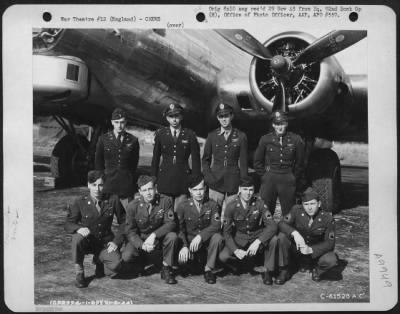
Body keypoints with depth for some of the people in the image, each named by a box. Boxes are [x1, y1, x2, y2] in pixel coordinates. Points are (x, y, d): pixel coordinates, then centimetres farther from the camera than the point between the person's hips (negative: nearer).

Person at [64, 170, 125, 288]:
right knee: (77, 238, -36)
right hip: (86, 242, -1)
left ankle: (99, 260, 13)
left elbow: (123, 222, 2)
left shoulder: (113, 200, -7)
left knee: (116, 264, -27)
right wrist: (78, 228, -28)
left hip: (105, 243, 1)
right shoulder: (80, 203, -9)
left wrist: (116, 241, -7)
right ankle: (79, 273, -10)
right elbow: (68, 224, -5)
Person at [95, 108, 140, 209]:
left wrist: (130, 178, 10)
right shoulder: (103, 139, 3)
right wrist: (103, 178, 10)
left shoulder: (133, 140, 3)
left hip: (127, 185, 0)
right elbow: (98, 163, 11)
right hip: (109, 183, 0)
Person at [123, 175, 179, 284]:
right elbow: (130, 231, -9)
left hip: (159, 237, 0)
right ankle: (144, 259, 13)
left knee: (172, 236, -33)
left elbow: (170, 223, -18)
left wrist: (154, 235, -33)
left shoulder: (165, 201, -14)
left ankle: (166, 268, -10)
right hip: (140, 239, 1)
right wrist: (142, 245, -27)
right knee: (126, 257, -25)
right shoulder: (132, 206, -12)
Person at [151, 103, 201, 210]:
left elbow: (195, 160, 3)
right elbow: (155, 158, 9)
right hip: (164, 180, 1)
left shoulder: (190, 135, 2)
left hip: (183, 180, -1)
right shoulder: (160, 134, 6)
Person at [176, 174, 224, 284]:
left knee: (217, 237, -32)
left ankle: (209, 269, -11)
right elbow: (179, 229, -8)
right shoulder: (183, 206, -3)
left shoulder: (212, 205, -3)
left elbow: (216, 225, -15)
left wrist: (200, 236, -31)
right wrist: (184, 246, -25)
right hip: (189, 241, 0)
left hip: (207, 241, 0)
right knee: (181, 257, -28)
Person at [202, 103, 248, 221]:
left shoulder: (241, 136, 2)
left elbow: (243, 162, 3)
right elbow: (206, 159, 13)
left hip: (233, 181, -1)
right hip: (215, 180, 1)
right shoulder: (212, 136, 7)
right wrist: (207, 176, 0)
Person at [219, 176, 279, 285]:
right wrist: (236, 250, -27)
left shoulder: (259, 204, -15)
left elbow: (272, 226, -23)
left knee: (273, 239, -31)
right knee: (223, 257, -24)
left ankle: (267, 271, -8)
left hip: (257, 235, 0)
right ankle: (249, 259, 6)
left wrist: (257, 242, -37)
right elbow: (227, 232, -12)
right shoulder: (231, 206, -16)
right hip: (239, 238, 0)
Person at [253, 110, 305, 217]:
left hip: (288, 181, 0)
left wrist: (295, 179, 9)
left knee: (289, 213, 5)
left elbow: (300, 163, 9)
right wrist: (264, 176, 7)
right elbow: (257, 162, 11)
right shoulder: (265, 139, 1)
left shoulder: (296, 140, 0)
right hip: (269, 180, 0)